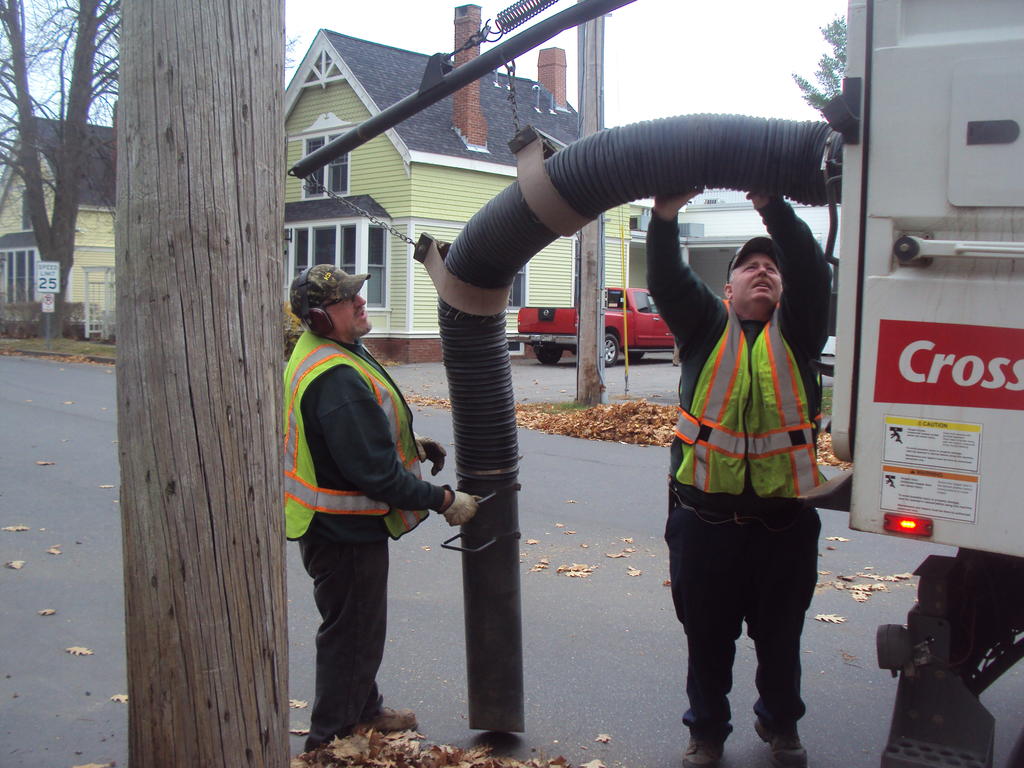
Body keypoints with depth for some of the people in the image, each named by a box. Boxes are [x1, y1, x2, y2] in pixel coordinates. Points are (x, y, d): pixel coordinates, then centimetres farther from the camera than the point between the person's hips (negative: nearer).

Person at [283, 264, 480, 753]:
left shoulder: (317, 351, 4)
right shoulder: (338, 379, -32)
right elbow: (377, 473, -31)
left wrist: (411, 446, 9)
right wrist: (445, 501, -21)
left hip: (336, 524, 11)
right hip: (343, 531, -11)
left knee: (360, 625, 26)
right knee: (352, 632, 7)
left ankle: (364, 710, 45)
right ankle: (331, 740, 24)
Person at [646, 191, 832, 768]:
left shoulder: (796, 328, 6)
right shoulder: (706, 325, 6)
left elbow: (813, 273, -11)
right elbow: (667, 282, -11)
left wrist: (773, 206, -24)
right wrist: (666, 216, -29)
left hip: (784, 520, 1)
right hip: (704, 519, 0)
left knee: (780, 636, 17)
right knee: (707, 638, 12)